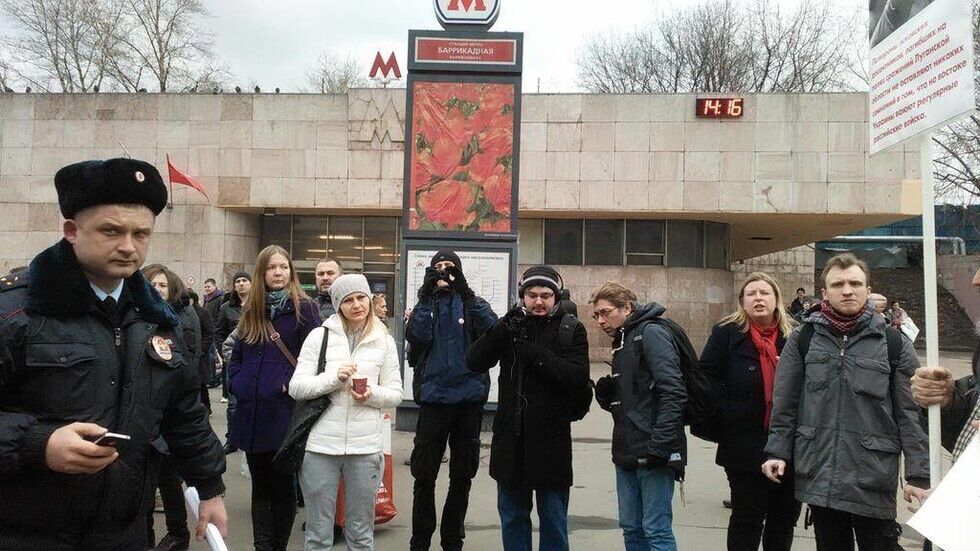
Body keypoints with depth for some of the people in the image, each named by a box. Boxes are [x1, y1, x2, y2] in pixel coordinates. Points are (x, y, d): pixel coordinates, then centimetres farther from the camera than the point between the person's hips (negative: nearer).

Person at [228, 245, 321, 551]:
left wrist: (291, 385, -14)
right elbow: (237, 354, 19)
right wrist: (235, 384, 5)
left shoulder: (304, 309, -4)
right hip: (251, 411, 5)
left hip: (284, 411, -5)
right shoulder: (251, 310, 13)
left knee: (282, 484, 6)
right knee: (260, 486, 11)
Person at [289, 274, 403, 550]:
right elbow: (296, 387, -2)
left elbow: (396, 394, 8)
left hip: (365, 448, 1)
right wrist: (334, 377, -16)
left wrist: (373, 394, -12)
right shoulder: (319, 336, 1)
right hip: (320, 446, -1)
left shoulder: (384, 341, 6)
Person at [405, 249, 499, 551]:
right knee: (425, 474, 5)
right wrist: (427, 294, -15)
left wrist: (464, 290, -19)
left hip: (469, 397, 0)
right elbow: (416, 337, -10)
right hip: (433, 398, 0)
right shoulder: (426, 304, 8)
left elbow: (492, 329, -13)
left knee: (462, 475, 11)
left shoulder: (472, 303, 7)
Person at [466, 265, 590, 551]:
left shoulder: (571, 330, -2)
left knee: (553, 519, 10)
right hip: (510, 436, 3)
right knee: (512, 516, 17)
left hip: (551, 438, -3)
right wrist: (504, 328, -17)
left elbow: (579, 376, -17)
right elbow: (474, 362, -5)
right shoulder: (511, 326, 6)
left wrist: (534, 353, -22)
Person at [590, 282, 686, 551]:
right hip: (627, 452, 9)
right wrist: (605, 394, 0)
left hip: (654, 451, -9)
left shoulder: (651, 333, -9)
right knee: (630, 528, 13)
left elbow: (673, 392, -19)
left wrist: (658, 446, -23)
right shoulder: (622, 342, 18)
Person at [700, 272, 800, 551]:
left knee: (785, 517, 16)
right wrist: (726, 418, -12)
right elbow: (707, 380, -5)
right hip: (745, 447, -3)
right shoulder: (726, 333, -4)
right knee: (747, 518, 8)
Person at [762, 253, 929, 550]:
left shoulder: (895, 344, 0)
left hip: (874, 479, -1)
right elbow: (785, 403, 7)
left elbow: (911, 414, -1)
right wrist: (778, 451, 2)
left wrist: (919, 475, -3)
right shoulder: (802, 340, 3)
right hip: (818, 477, 2)